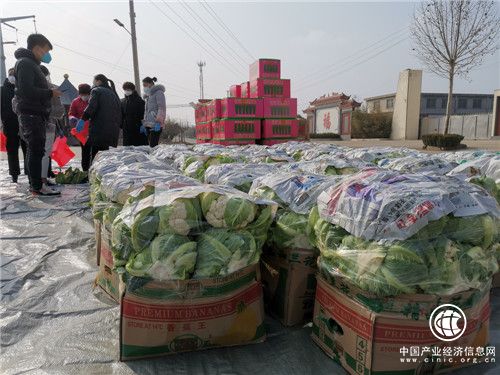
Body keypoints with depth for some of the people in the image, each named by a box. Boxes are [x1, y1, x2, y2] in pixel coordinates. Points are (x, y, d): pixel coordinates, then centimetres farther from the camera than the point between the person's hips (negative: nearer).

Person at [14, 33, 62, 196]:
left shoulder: (31, 64, 22)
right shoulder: (25, 63, -9)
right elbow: (26, 90, -20)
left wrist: (50, 92, 9)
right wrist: (50, 93, -13)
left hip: (36, 114, 10)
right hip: (31, 114, -10)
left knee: (34, 150, 12)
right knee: (36, 150, -10)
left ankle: (34, 184, 19)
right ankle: (37, 187, -7)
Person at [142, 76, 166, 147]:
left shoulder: (158, 92, -2)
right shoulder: (148, 95, 24)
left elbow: (162, 108, -12)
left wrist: (158, 122, -22)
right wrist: (144, 124, 22)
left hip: (155, 125, -8)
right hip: (148, 125, 8)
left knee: (153, 145, -16)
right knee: (150, 145, 4)